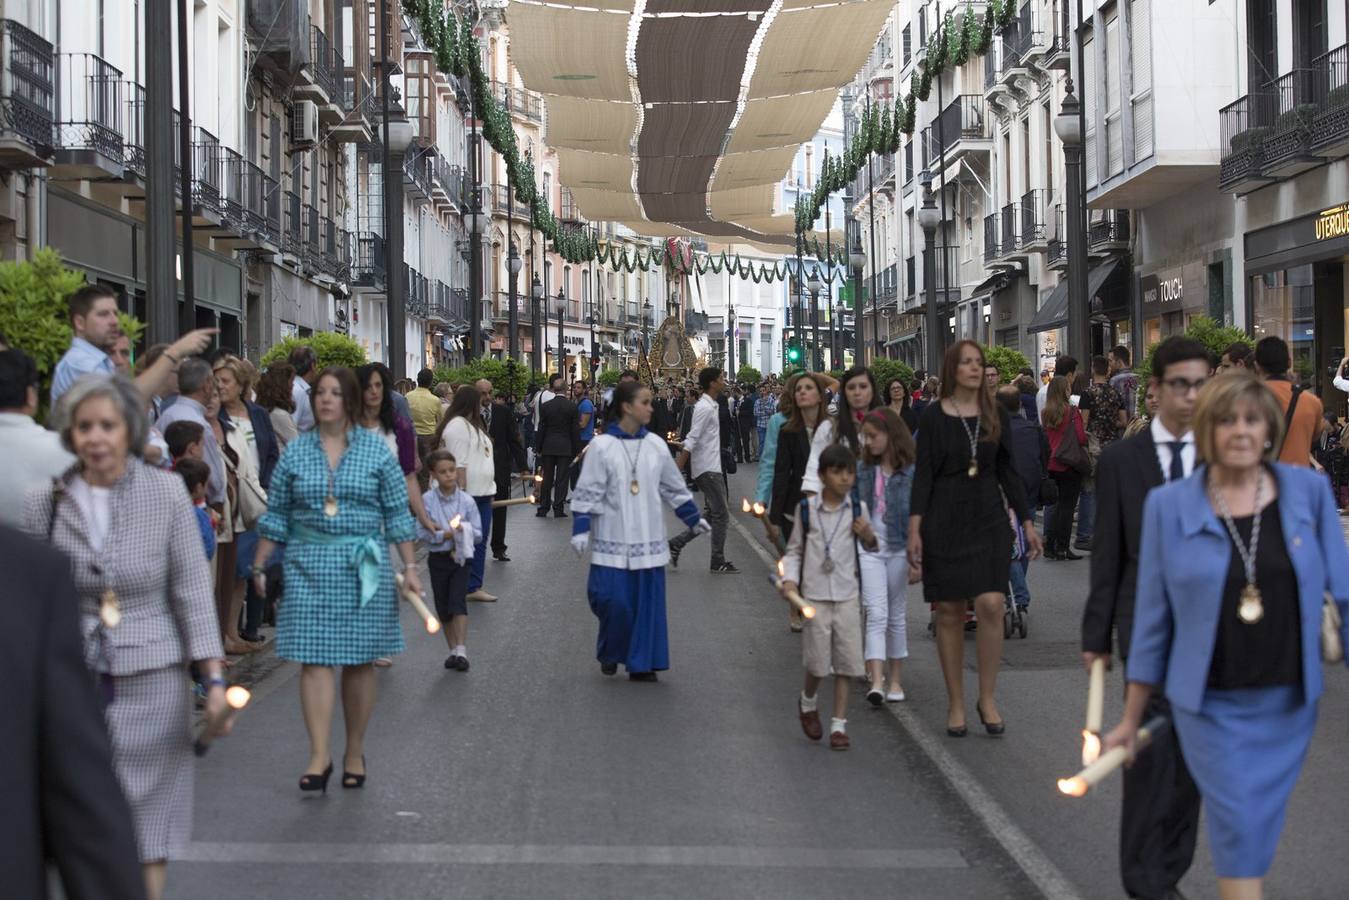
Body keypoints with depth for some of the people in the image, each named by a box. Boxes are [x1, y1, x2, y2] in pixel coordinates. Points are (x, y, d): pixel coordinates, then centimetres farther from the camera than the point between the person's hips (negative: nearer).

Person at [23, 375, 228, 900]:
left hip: (150, 680, -1)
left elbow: (193, 590, -4)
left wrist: (213, 678, -8)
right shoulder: (45, 502, -1)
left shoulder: (167, 492, -4)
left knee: (146, 822, 7)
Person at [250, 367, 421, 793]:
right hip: (308, 564, 1)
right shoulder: (296, 451, 5)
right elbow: (276, 514, 10)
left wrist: (409, 567, -1)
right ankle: (319, 756, -7)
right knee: (314, 658, -6)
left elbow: (397, 513, 4)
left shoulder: (376, 449, 2)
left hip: (364, 566, 0)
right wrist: (260, 567, 9)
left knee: (360, 660, 5)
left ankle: (355, 753, 17)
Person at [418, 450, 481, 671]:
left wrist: (451, 531, -18)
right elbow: (422, 533, -10)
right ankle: (454, 650, 21)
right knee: (443, 607, 8)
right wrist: (448, 534, -18)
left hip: (461, 557, -1)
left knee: (458, 600, -14)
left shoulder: (466, 500, -5)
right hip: (438, 558, 1)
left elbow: (477, 532, -3)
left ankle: (461, 650, -16)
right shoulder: (427, 500, -7)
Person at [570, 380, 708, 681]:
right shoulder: (602, 446, -6)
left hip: (648, 539, 4)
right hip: (613, 539, -3)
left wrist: (694, 518, 19)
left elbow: (674, 487, 15)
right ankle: (609, 653, 20)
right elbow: (587, 492, -5)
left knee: (647, 600, 2)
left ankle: (641, 663, 12)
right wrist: (580, 529, -11)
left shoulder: (655, 444, 5)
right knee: (613, 600, -7)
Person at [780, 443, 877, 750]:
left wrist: (869, 537, -7)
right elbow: (795, 549, 7)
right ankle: (808, 702, 33)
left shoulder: (858, 509, 2)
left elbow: (872, 547, 15)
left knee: (845, 662, 1)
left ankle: (839, 724, 9)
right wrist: (790, 579, -8)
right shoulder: (807, 509, -3)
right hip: (815, 595, -1)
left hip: (847, 596, 2)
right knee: (818, 661, 2)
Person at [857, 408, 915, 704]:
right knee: (876, 615, -7)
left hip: (900, 549, -2)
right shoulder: (863, 470, 4)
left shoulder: (912, 471, -7)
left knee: (897, 616, 9)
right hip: (869, 548, 2)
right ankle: (876, 681, -15)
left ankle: (894, 679, 20)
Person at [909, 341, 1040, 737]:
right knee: (949, 613, 2)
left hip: (989, 520, 2)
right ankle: (956, 703, 13)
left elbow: (1008, 472, 11)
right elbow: (922, 475, -3)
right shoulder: (933, 416, -2)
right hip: (945, 522, -2)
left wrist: (1027, 522, 7)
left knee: (990, 605, -12)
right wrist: (914, 531, -11)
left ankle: (987, 698, 2)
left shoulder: (995, 416, 6)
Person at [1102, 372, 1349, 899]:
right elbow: (1152, 619, 2)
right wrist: (1130, 721, 6)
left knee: (1260, 828, 12)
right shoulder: (1169, 506, -3)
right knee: (1239, 829, -6)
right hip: (1212, 705, -2)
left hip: (1288, 702, 2)